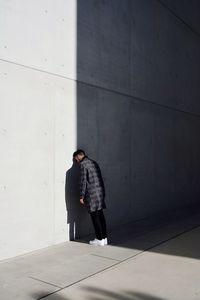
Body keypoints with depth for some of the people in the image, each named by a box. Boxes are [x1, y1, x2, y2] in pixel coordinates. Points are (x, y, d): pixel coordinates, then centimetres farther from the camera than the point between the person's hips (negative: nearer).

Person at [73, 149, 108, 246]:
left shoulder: (83, 164, -6)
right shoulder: (94, 163, 17)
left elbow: (83, 180, -12)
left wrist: (81, 196, -8)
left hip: (91, 194, -8)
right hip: (100, 192, 8)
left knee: (95, 217, 0)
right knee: (100, 215, 11)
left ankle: (99, 239, 5)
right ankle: (104, 238, 17)